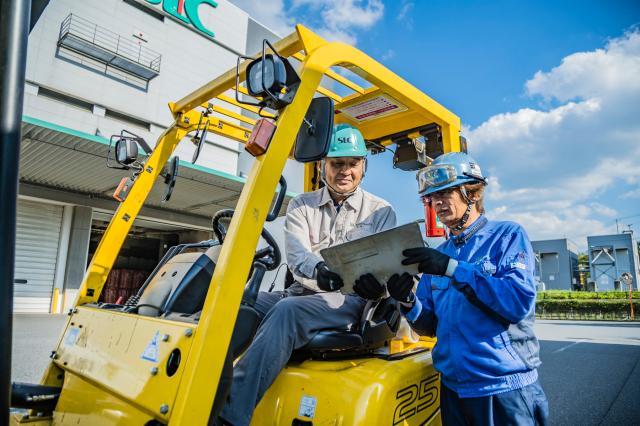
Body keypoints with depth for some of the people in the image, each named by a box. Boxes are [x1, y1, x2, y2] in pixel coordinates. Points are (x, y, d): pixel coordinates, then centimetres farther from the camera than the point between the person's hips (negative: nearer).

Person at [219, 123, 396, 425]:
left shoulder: (381, 211, 9)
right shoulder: (301, 205, 12)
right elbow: (296, 253, -6)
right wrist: (317, 269, -30)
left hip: (350, 300, -3)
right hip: (302, 292, 4)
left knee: (288, 310, -33)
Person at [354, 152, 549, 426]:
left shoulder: (508, 235, -6)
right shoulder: (437, 255, 7)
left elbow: (519, 302, -21)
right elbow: (429, 326, 5)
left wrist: (452, 268, -25)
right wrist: (407, 301, -16)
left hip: (504, 389, -4)